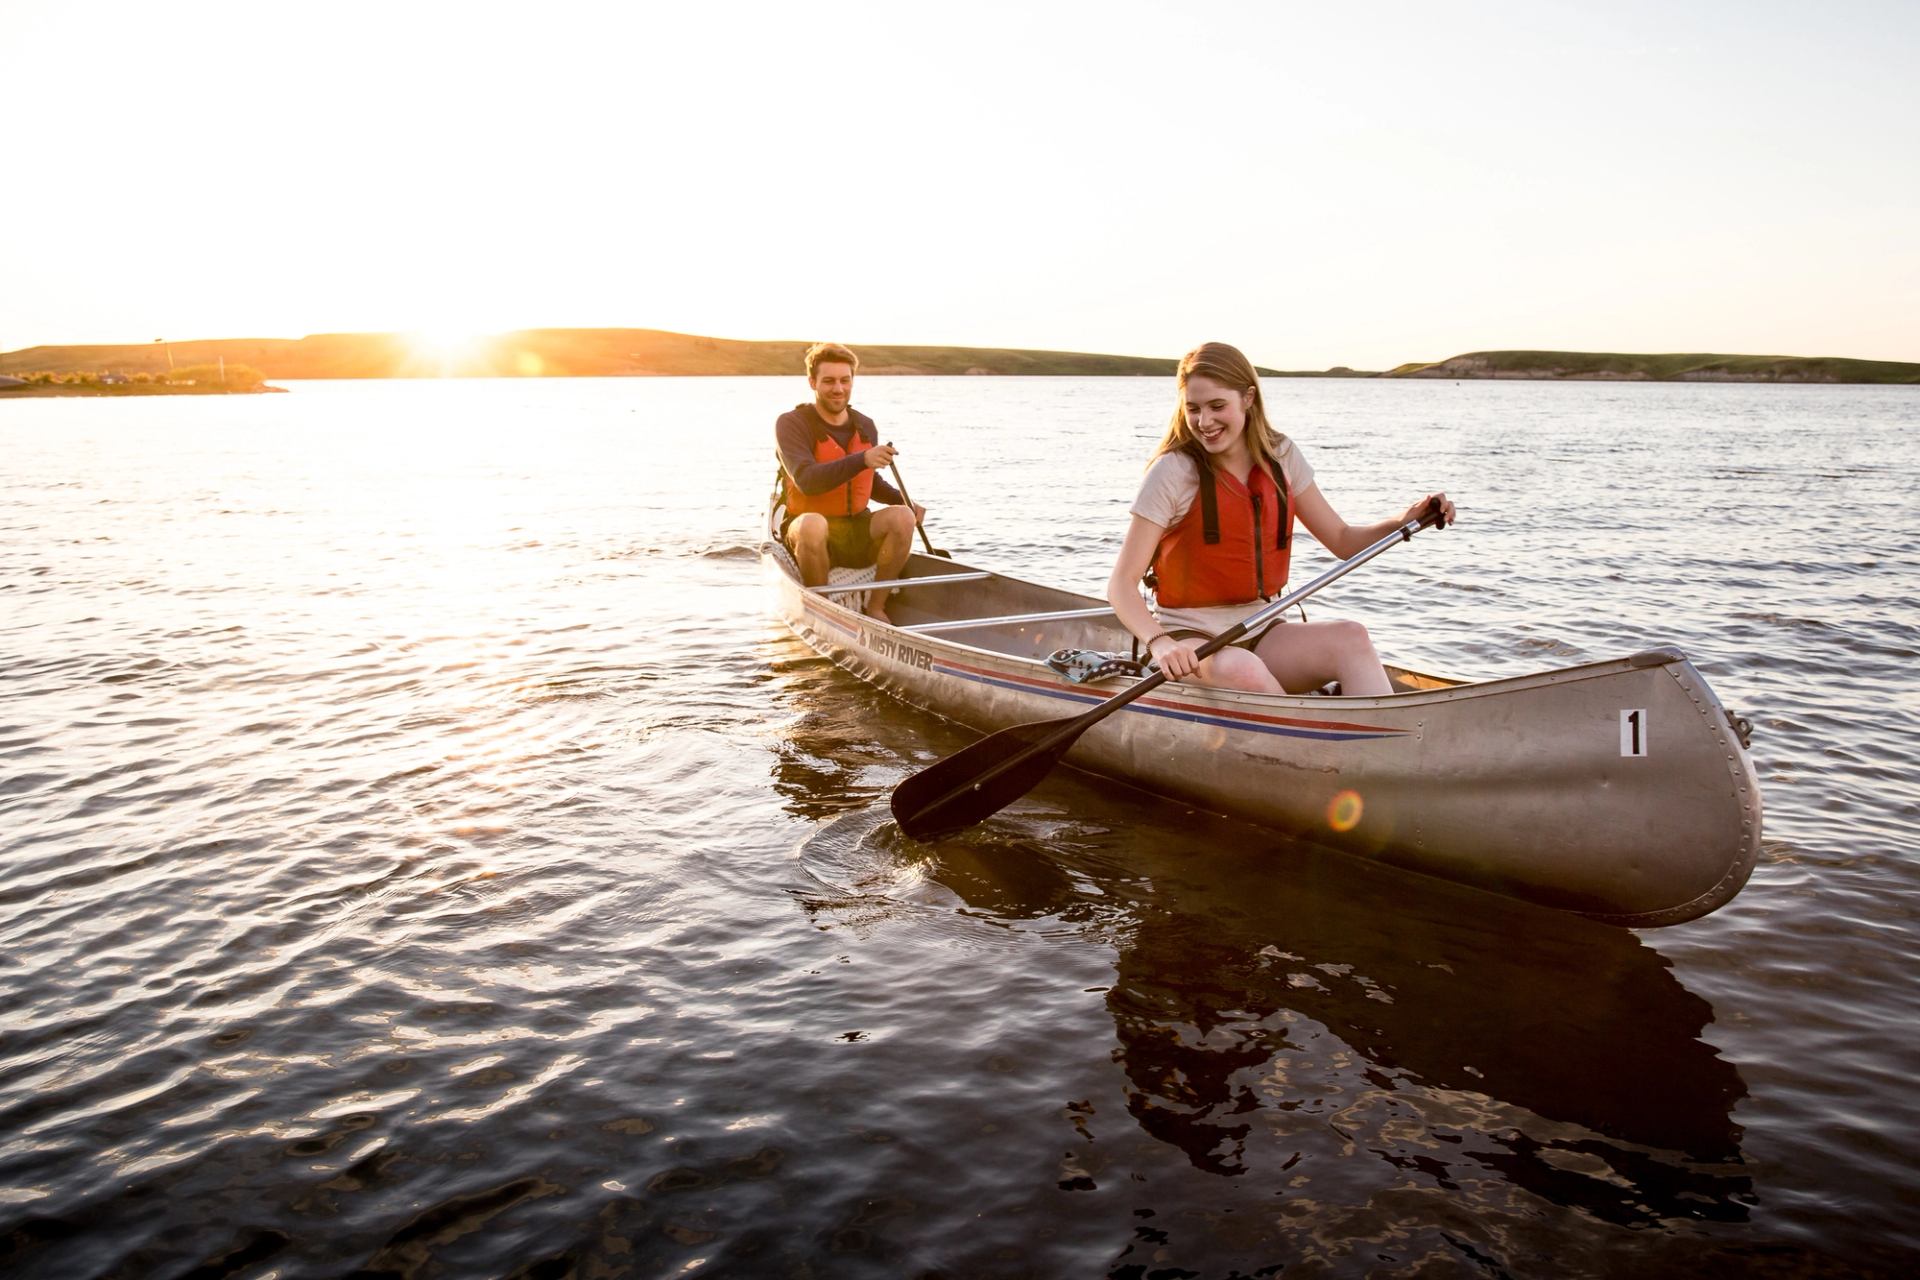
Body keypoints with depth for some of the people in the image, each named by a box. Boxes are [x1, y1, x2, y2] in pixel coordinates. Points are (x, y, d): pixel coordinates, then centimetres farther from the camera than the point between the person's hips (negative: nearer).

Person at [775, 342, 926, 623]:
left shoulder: (865, 427, 10)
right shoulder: (791, 424, -8)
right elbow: (806, 480, -25)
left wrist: (905, 500, 6)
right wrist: (862, 459, -36)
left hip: (857, 533, 4)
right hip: (808, 534, -4)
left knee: (902, 517, -24)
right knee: (813, 525, -39)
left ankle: (876, 607, -12)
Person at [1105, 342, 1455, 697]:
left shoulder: (1281, 457, 4)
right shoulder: (1174, 472, -11)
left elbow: (1343, 541, 12)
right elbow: (1121, 584, -17)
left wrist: (1405, 520, -7)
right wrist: (1160, 642, -36)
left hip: (1259, 631, 5)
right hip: (1189, 637, -5)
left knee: (1351, 638, -24)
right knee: (1241, 670, -38)